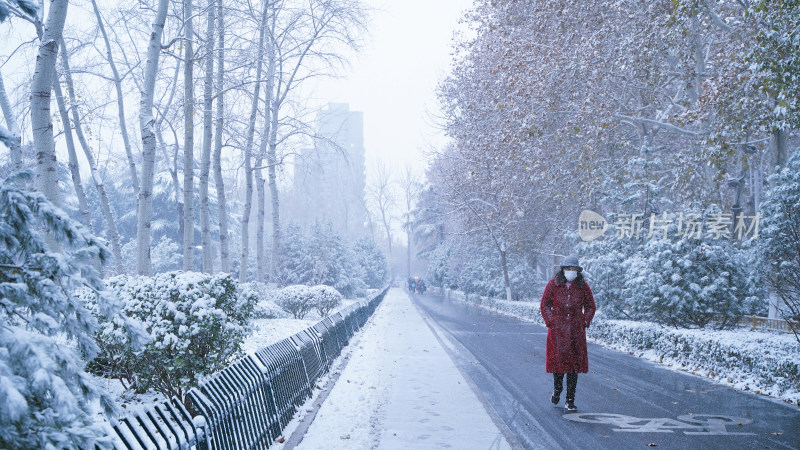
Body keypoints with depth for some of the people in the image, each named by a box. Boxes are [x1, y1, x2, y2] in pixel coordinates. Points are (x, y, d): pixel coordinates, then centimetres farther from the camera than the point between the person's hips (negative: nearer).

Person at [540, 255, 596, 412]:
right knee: (558, 359, -5)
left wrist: (585, 322, 1)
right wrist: (550, 322, -4)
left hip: (576, 331, 1)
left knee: (575, 363, 0)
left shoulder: (583, 286, 4)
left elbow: (590, 306, 14)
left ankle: (570, 401, 6)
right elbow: (544, 304, 6)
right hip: (558, 329, -1)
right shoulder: (553, 284, 0)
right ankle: (557, 390, 24)